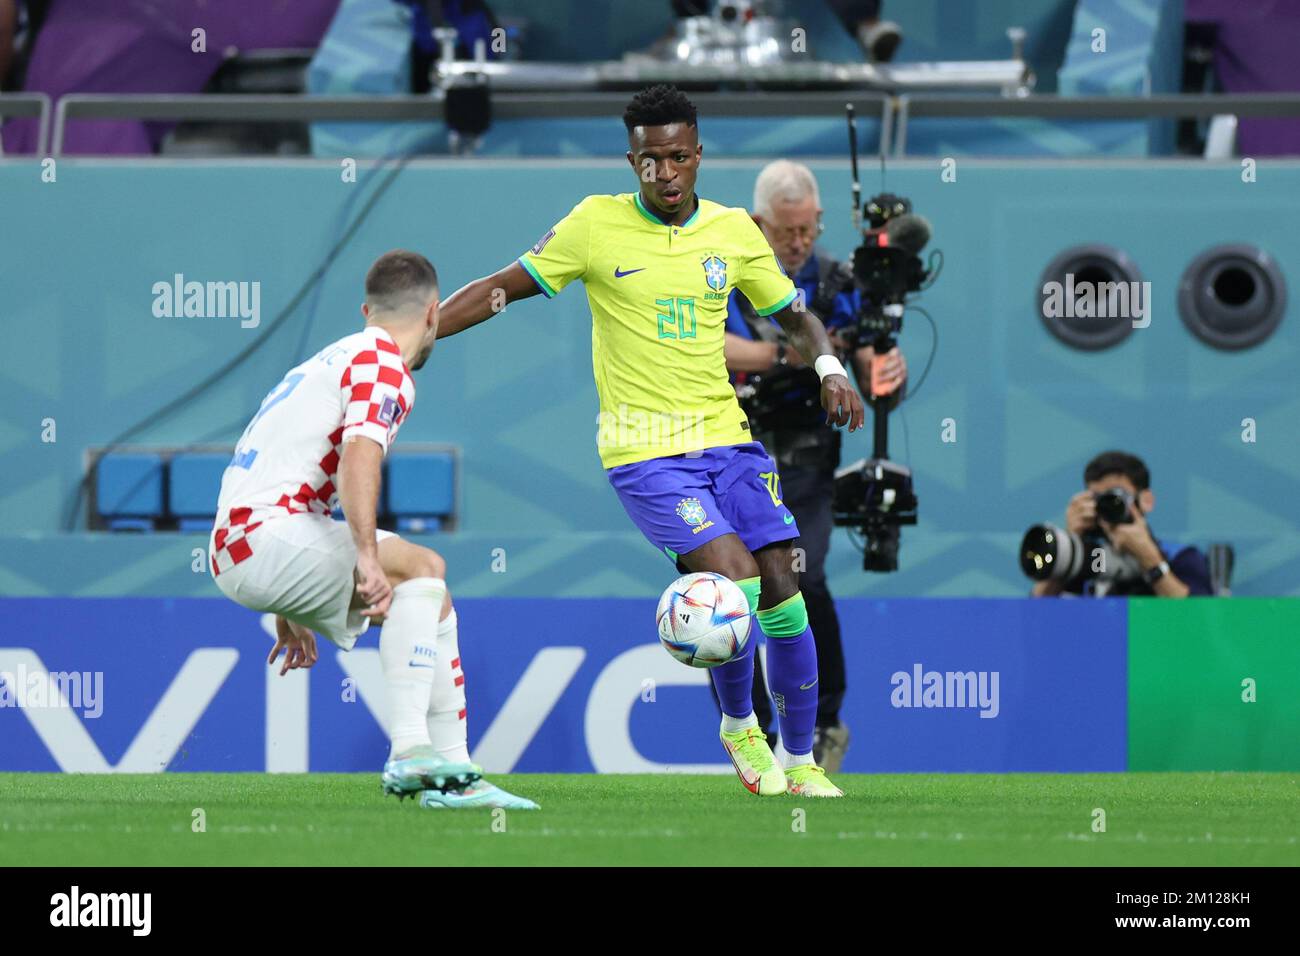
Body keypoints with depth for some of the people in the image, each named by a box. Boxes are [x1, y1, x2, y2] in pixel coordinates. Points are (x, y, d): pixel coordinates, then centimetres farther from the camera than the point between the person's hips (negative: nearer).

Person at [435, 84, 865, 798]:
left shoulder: (733, 230, 5)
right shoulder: (596, 224, -4)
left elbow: (794, 317, 18)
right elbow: (502, 290, 3)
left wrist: (830, 369, -2)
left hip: (726, 439, 4)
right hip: (644, 451, -4)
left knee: (782, 592, -3)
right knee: (735, 582, -20)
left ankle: (801, 762, 13)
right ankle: (738, 726, 6)